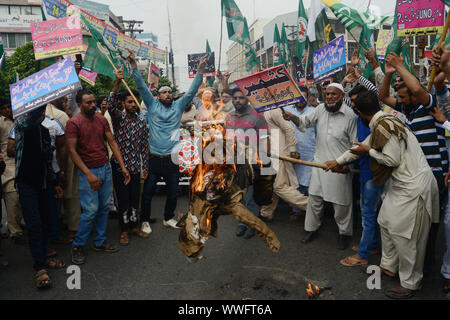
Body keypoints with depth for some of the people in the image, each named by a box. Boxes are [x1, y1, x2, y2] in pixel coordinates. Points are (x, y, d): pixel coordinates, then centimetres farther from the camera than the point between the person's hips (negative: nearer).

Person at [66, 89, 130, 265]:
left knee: (104, 207, 10)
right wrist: (88, 174, -21)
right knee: (91, 210, -6)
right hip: (88, 171, -5)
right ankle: (77, 246, 13)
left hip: (106, 168, 6)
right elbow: (72, 151, -13)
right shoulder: (73, 123, -9)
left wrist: (123, 167, 0)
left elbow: (112, 142, 7)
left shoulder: (101, 119, 7)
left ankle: (100, 242, 25)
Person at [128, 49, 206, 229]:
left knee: (173, 192, 14)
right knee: (147, 192, 6)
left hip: (172, 159, 2)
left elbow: (192, 91, 2)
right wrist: (134, 65, -10)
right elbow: (141, 86, -2)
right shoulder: (152, 105, 3)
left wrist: (200, 71, -6)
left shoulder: (178, 106, 7)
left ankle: (168, 218, 34)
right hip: (154, 159, -2)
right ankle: (145, 220, 24)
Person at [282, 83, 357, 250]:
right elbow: (305, 122, 7)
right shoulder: (321, 109, 4)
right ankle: (311, 228, 28)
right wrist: (293, 117, -14)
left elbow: (355, 144, -7)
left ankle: (344, 232, 26)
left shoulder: (350, 115, -10)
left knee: (341, 201, 7)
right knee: (314, 197, 11)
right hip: (320, 162, 5)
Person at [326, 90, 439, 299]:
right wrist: (338, 161, 31)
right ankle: (389, 266, 34)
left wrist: (369, 151, -6)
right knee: (386, 222, 18)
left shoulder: (384, 126, -21)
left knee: (404, 234, -2)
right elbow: (361, 147, 22)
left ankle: (410, 284, 14)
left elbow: (392, 159, -22)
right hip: (403, 183, 10)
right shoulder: (382, 124, 10)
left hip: (413, 186, -10)